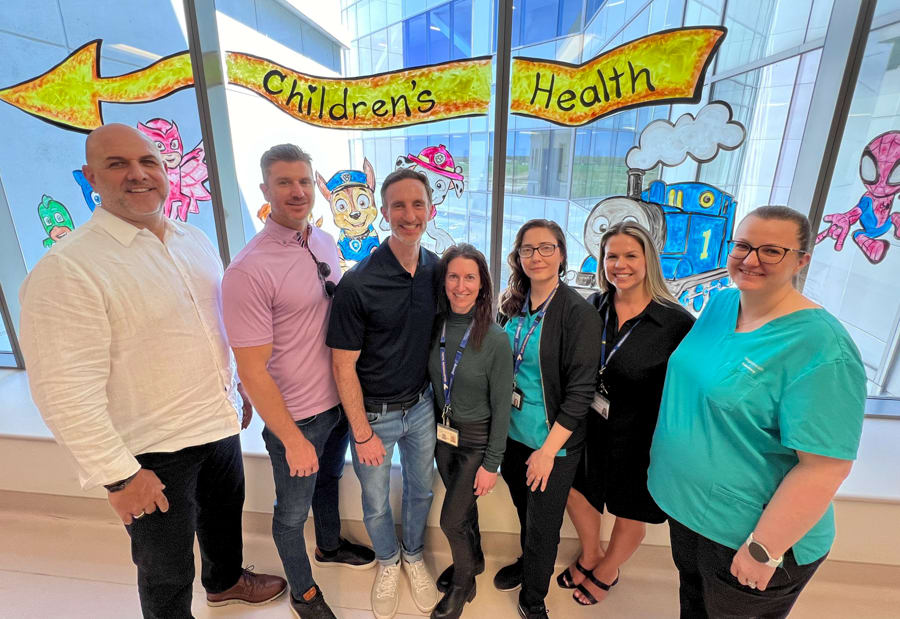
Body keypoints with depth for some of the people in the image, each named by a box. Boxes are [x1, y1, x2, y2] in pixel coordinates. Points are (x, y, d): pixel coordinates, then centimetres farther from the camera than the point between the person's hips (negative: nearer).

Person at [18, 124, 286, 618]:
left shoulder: (196, 241, 2)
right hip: (152, 450, -6)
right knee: (167, 572, 15)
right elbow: (66, 391, -21)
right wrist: (118, 475, -17)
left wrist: (242, 388, 14)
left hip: (219, 423, 7)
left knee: (224, 513, 29)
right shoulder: (66, 270, -20)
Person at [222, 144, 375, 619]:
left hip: (338, 400, 7)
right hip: (296, 417, -6)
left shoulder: (326, 243, -1)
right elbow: (252, 370, -21)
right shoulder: (248, 270, -24)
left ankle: (330, 546, 59)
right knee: (293, 512, 18)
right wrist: (292, 439, -17)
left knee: (329, 479, 30)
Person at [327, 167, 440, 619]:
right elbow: (343, 366, -16)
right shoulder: (357, 284, -23)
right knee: (376, 502, 19)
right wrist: (363, 433, -10)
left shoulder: (436, 270, -7)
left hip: (421, 406, 4)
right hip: (373, 413, -3)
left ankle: (414, 555, 53)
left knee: (421, 488, 23)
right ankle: (387, 561, 51)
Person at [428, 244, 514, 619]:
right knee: (464, 505, 24)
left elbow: (501, 406, -15)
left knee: (451, 519, 6)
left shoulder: (495, 339, -22)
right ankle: (473, 559, 53)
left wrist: (492, 463, -11)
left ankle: (463, 584, 38)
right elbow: (429, 382, 4)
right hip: (443, 434, 4)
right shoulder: (435, 326, -8)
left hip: (477, 438, -4)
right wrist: (432, 431, 6)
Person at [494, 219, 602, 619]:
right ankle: (526, 564, 52)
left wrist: (548, 450, -16)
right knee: (523, 509, 24)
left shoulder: (579, 313, -17)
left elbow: (580, 390, -17)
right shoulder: (513, 305, 0)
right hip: (513, 433, 5)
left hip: (553, 441, -5)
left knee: (543, 525, 13)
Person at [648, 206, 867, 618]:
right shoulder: (720, 304, -4)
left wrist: (764, 550, -21)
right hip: (684, 506, 6)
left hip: (744, 534, -6)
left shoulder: (819, 348, -26)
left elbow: (825, 467, -25)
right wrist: (664, 450, 11)